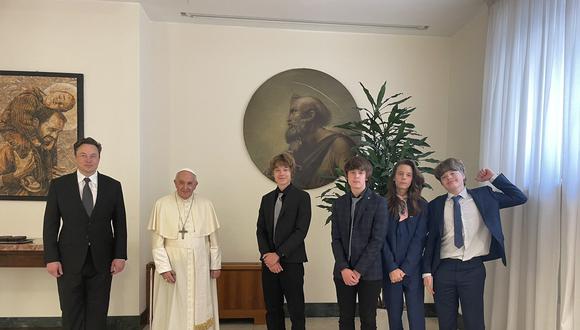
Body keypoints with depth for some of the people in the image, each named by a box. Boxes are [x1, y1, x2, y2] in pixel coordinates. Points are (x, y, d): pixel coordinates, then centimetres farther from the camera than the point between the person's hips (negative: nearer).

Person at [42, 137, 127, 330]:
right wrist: (51, 258, -5)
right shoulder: (58, 185, 1)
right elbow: (50, 224, 1)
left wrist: (120, 255, -2)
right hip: (69, 261, 0)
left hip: (101, 261, 1)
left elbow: (120, 223, 3)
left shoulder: (113, 186, 2)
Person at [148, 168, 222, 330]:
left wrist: (215, 265, 4)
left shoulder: (206, 205, -1)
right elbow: (157, 240, -4)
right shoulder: (162, 204, -5)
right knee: (173, 309, 7)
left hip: (200, 267, 2)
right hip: (173, 265, -1)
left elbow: (213, 239, 4)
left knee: (200, 307, 10)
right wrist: (164, 267, -10)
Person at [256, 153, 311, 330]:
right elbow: (260, 230, 9)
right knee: (272, 309, 11)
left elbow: (301, 231, -11)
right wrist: (267, 255, -7)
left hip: (292, 262, -4)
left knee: (296, 310, 3)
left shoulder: (302, 197, -3)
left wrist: (278, 254, -14)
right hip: (269, 262, 5)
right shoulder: (266, 199, 12)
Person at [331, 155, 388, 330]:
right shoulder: (339, 203, 7)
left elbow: (377, 240, -10)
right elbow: (336, 239, 4)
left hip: (369, 272, -3)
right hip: (343, 272, 3)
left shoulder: (378, 203, -4)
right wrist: (344, 269, -8)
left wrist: (358, 270, -12)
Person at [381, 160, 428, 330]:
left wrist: (405, 269, -9)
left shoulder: (421, 205, 4)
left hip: (412, 269, 0)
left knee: (416, 316, -1)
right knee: (394, 314, 7)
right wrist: (392, 268, -10)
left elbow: (419, 239, -2)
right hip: (390, 270, 0)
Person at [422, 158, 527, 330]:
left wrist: (493, 178, 2)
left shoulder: (483, 196, 6)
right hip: (444, 269, 1)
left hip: (473, 268, -1)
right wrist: (427, 271, 1)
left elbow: (519, 198, 5)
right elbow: (430, 239, 5)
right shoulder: (436, 205, 5)